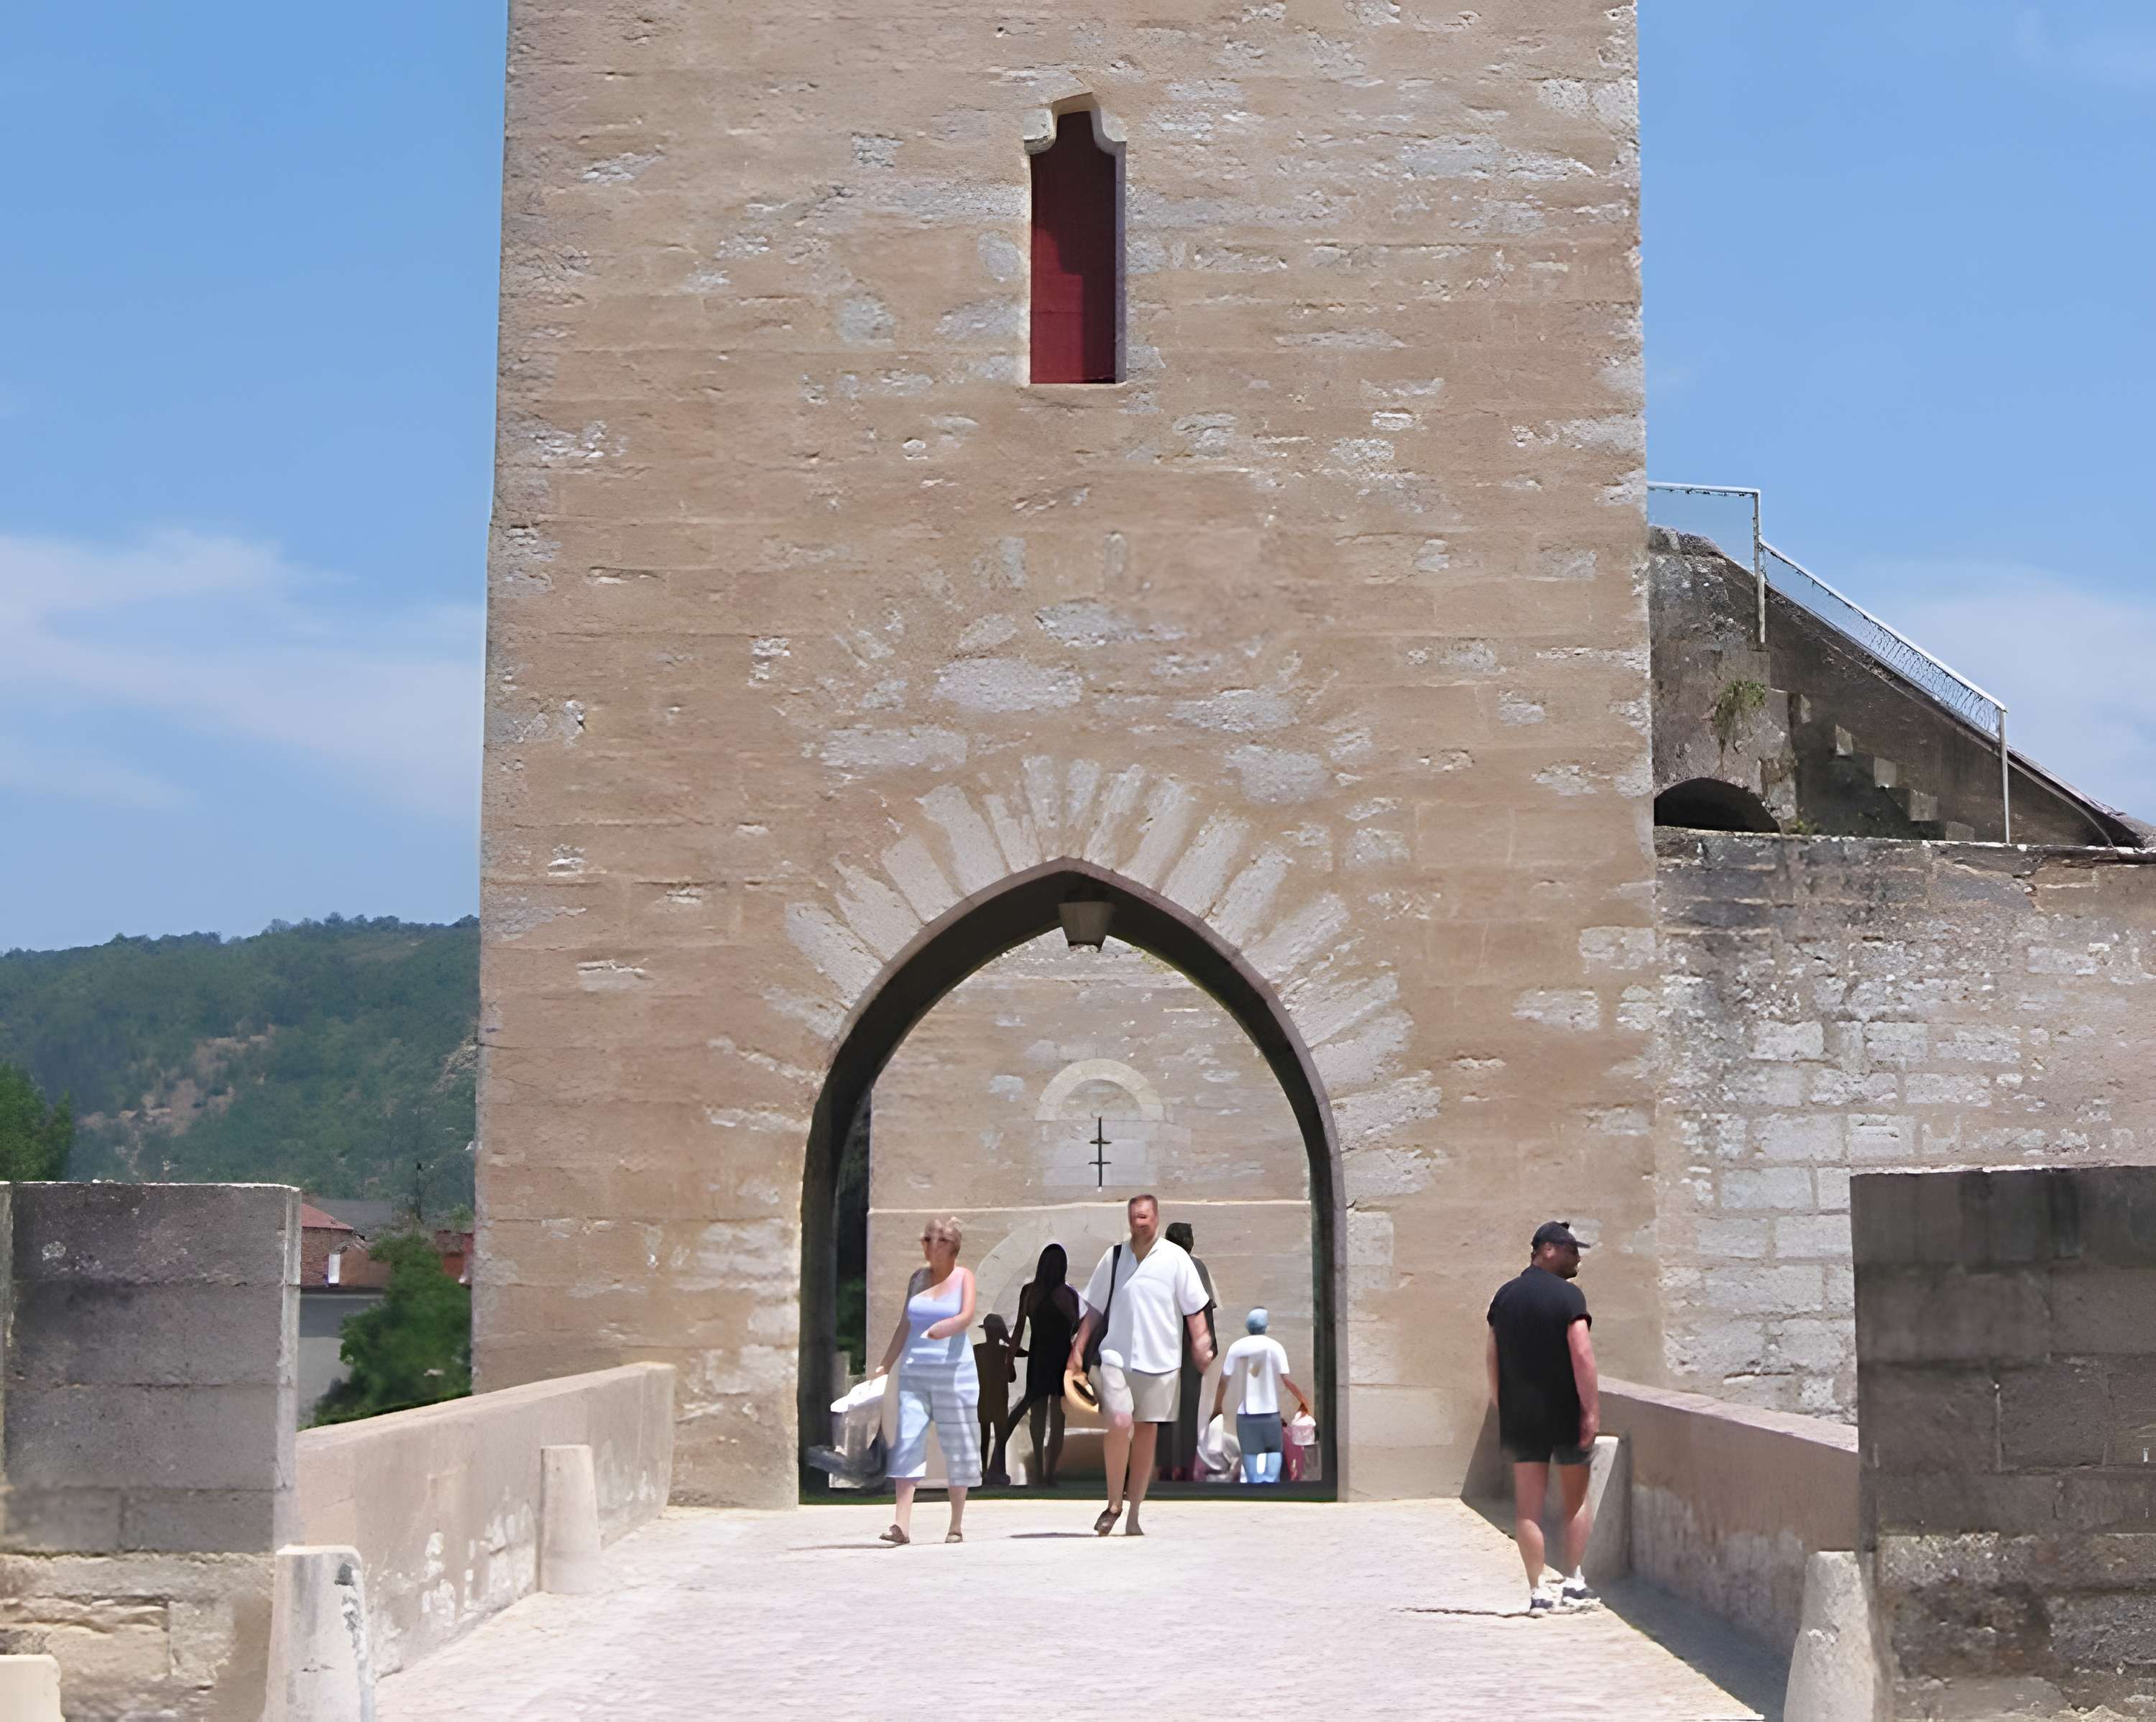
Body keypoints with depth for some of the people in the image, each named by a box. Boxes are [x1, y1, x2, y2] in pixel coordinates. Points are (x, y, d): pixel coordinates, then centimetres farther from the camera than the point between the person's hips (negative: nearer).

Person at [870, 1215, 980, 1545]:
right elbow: (905, 1325, 16)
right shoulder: (917, 1278, 12)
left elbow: (967, 1316, -16)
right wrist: (885, 1365, 12)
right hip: (914, 1372, 3)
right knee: (907, 1443, -9)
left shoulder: (964, 1277, 0)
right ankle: (902, 1525, -14)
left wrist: (946, 1327, -37)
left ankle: (956, 1525, 13)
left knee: (957, 1447, 2)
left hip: (954, 1372, -3)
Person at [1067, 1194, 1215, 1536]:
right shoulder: (1114, 1257, 6)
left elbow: (1194, 1307, 1)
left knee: (1146, 1434, 6)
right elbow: (1095, 1308, 13)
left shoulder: (1175, 1258, -1)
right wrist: (1078, 1348, 9)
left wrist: (1200, 1343, -11)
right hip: (1116, 1356, 0)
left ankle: (1134, 1516, 16)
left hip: (1159, 1359, 0)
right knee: (1120, 1424, -17)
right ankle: (1113, 1504, -1)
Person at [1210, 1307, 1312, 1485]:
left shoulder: (1236, 1347, 0)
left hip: (1245, 1411, 2)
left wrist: (1217, 1407, 11)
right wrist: (1304, 1401, 1)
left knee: (1250, 1452, 9)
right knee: (1274, 1450, 9)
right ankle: (1271, 1481, -8)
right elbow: (1287, 1380, -11)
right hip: (1269, 1409, -2)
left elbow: (1224, 1380, 0)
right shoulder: (1274, 1346, -6)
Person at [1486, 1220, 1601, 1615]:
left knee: (1528, 1505, 4)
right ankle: (1574, 1583, 12)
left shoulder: (1504, 1296, 8)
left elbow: (1494, 1359, 11)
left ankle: (1538, 1591, 3)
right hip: (1565, 1415, -4)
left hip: (1520, 1416, 4)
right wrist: (1591, 1409, -14)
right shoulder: (1567, 1295, -10)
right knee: (1576, 1500, 12)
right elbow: (1582, 1355, -17)